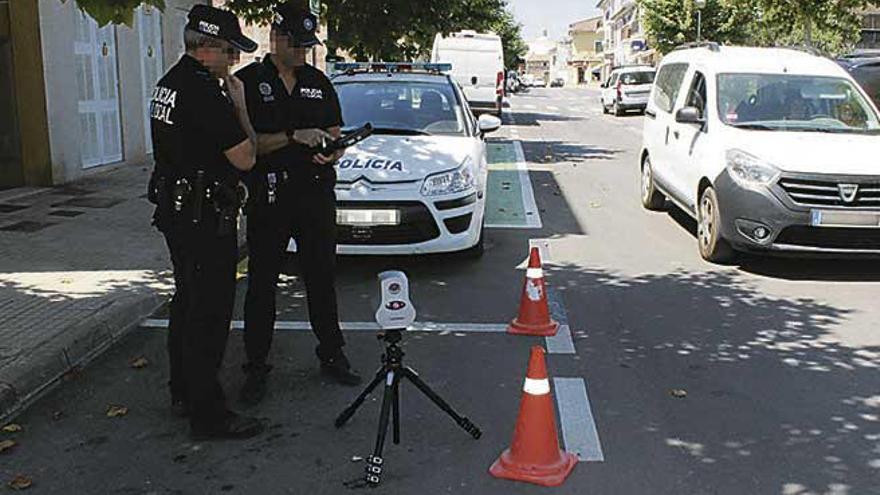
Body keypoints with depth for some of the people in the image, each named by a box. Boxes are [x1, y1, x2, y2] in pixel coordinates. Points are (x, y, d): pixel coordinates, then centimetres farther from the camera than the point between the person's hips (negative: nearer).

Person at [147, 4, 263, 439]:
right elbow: (245, 158, -17)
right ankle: (208, 415, 4)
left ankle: (184, 393, 33)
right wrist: (239, 104, -7)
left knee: (187, 304, 19)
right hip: (205, 219, -11)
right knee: (208, 313, -4)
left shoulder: (167, 83, 11)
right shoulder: (205, 93, -20)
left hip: (175, 210, 11)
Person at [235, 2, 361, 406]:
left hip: (316, 194, 4)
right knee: (262, 284, 3)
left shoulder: (318, 82, 12)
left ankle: (331, 355, 25)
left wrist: (331, 151, -8)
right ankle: (256, 368, 13)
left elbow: (335, 135, 15)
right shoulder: (248, 81, -1)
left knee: (322, 278, 12)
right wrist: (294, 137, -19)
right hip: (269, 197, -3)